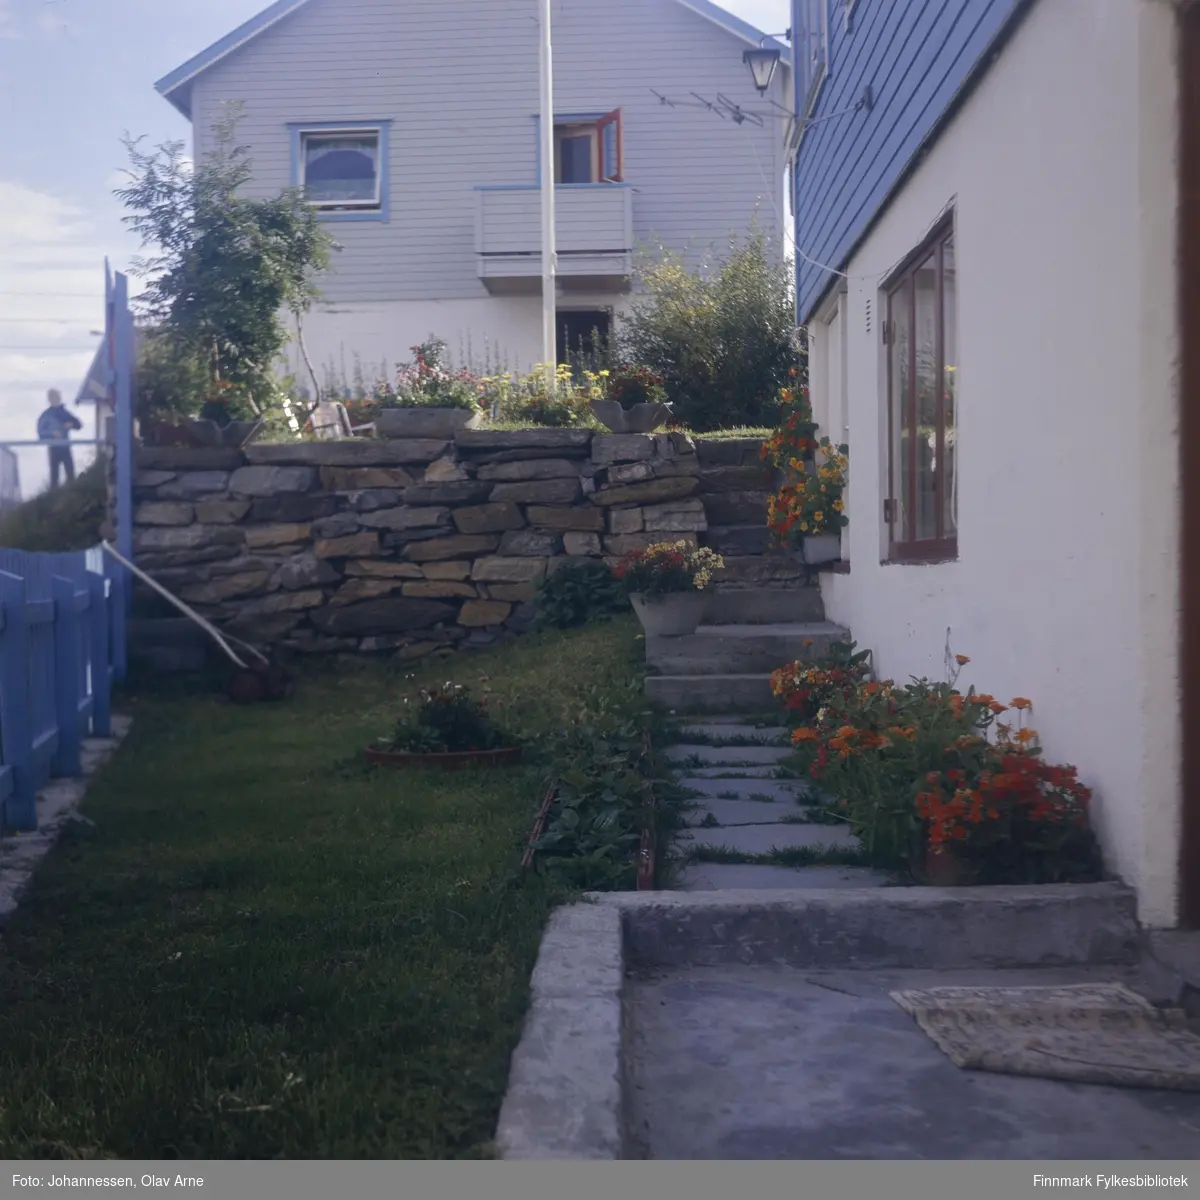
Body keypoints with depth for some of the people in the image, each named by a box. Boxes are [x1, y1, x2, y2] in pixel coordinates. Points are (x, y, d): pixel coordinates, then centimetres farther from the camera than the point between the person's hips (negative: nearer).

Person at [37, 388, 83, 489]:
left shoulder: (65, 413, 11)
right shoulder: (46, 415, 1)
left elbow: (79, 424, 10)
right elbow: (41, 433, -5)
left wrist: (71, 424, -11)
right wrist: (52, 433, -22)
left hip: (65, 448, 3)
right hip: (54, 448, -3)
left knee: (71, 474, -4)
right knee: (54, 475, -3)